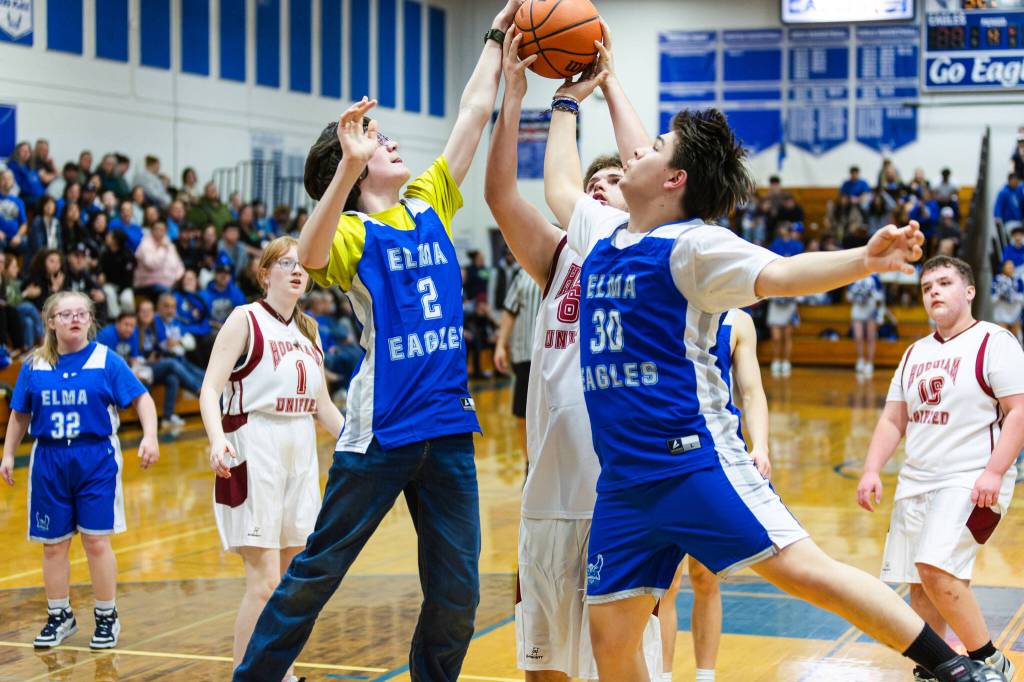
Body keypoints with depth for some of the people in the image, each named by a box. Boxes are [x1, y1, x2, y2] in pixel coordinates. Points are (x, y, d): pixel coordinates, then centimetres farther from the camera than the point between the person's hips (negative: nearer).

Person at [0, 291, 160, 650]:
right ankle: (60, 617, 23)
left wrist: (150, 436, -18)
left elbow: (141, 398, -5)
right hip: (49, 462, 3)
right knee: (53, 544, 8)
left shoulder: (106, 361, -4)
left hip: (96, 459, -3)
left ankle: (107, 618, 13)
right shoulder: (34, 366, 5)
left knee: (96, 540, -2)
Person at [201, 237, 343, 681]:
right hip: (254, 450, -6)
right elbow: (210, 389, -14)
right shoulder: (245, 319, -5)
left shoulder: (307, 329, 14)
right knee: (265, 582, -10)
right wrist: (217, 441, -31)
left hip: (300, 453, 6)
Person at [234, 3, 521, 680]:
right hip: (380, 429, -5)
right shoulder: (350, 232, -4)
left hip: (449, 425, 5)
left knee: (457, 591, 7)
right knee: (317, 570, 2)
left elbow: (476, 110, 16)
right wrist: (350, 165, -39)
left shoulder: (430, 204, 12)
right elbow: (310, 256, -28)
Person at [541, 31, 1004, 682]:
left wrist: (864, 258, -39)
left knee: (802, 568, -14)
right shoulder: (604, 234, 14)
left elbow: (780, 273, -22)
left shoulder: (692, 244, -8)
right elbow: (561, 186, 33)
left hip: (696, 459, -7)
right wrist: (569, 101, 40)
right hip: (624, 477, 7)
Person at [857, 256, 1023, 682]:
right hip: (916, 482, 7)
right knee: (920, 583, 6)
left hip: (972, 482, -7)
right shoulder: (915, 352, 16)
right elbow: (893, 420, 18)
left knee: (935, 567, -22)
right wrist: (872, 470, 4)